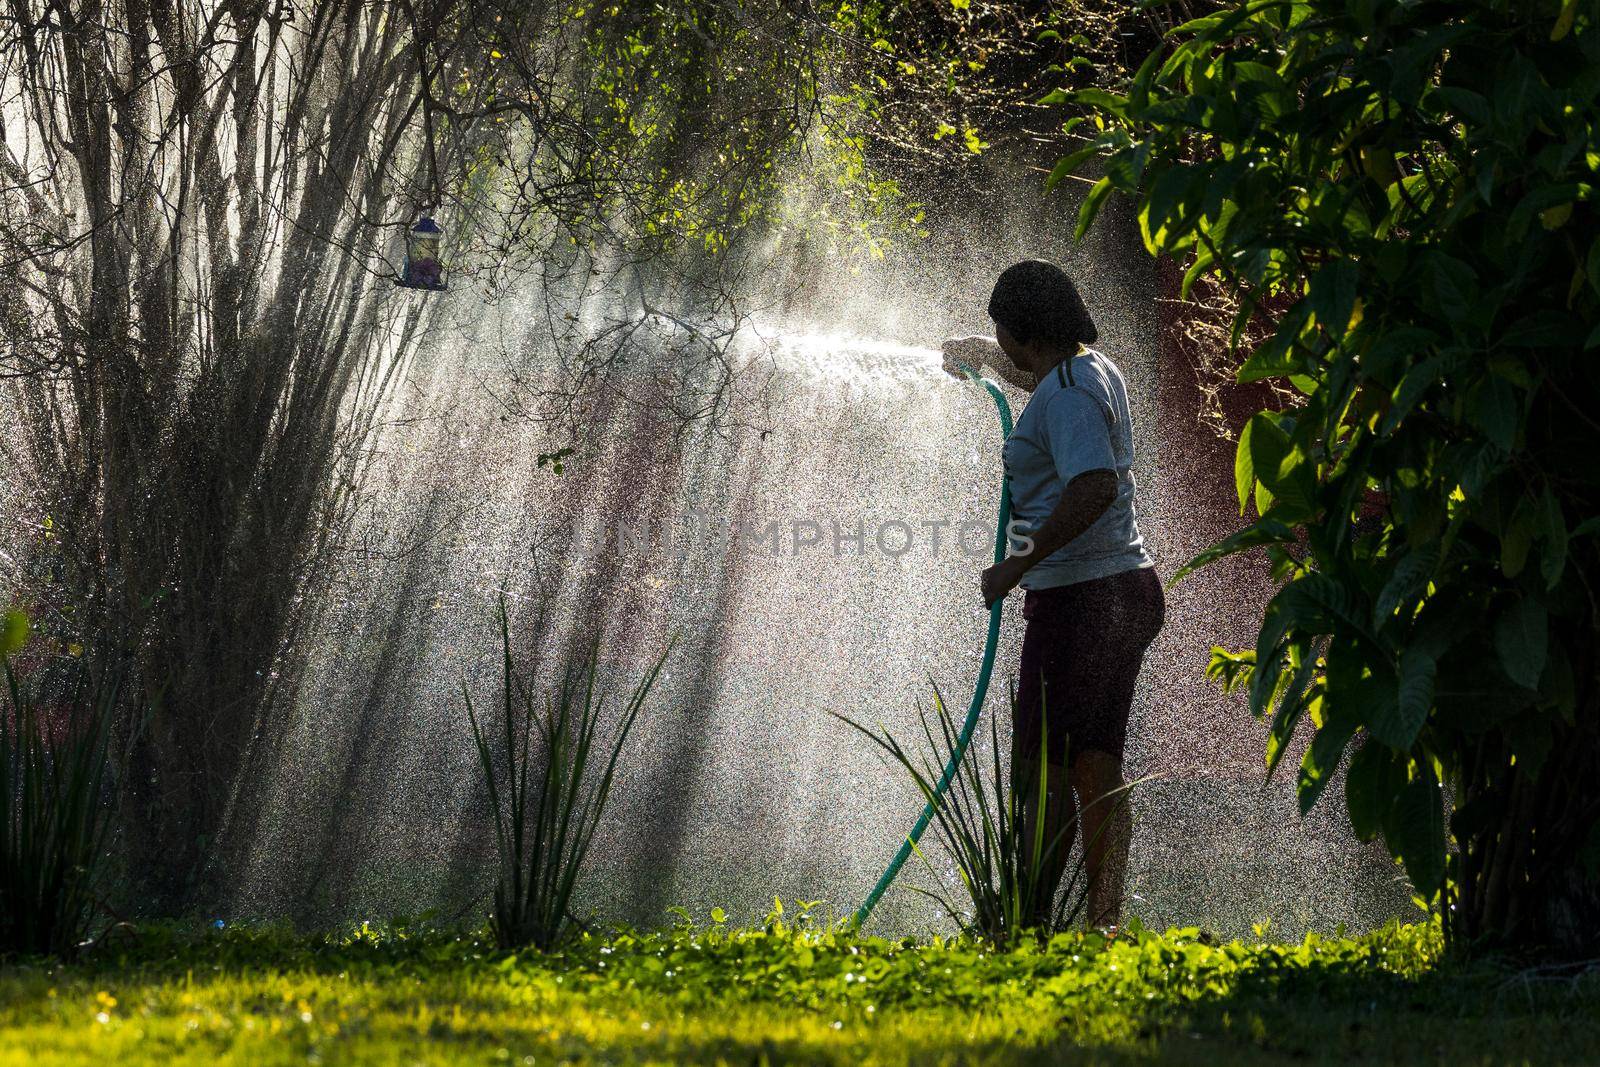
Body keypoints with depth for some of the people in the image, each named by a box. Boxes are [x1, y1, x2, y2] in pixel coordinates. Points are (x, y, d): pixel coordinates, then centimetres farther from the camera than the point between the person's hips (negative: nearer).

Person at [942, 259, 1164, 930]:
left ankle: (1030, 924, -9)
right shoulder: (1096, 371, 15)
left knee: (1041, 769, -8)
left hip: (1077, 595, -10)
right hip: (1126, 588, 10)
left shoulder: (1065, 394, -16)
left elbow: (1094, 487, -30)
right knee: (1097, 770, 10)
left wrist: (1020, 565, -26)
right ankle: (1104, 924, 11)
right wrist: (971, 353, 54)